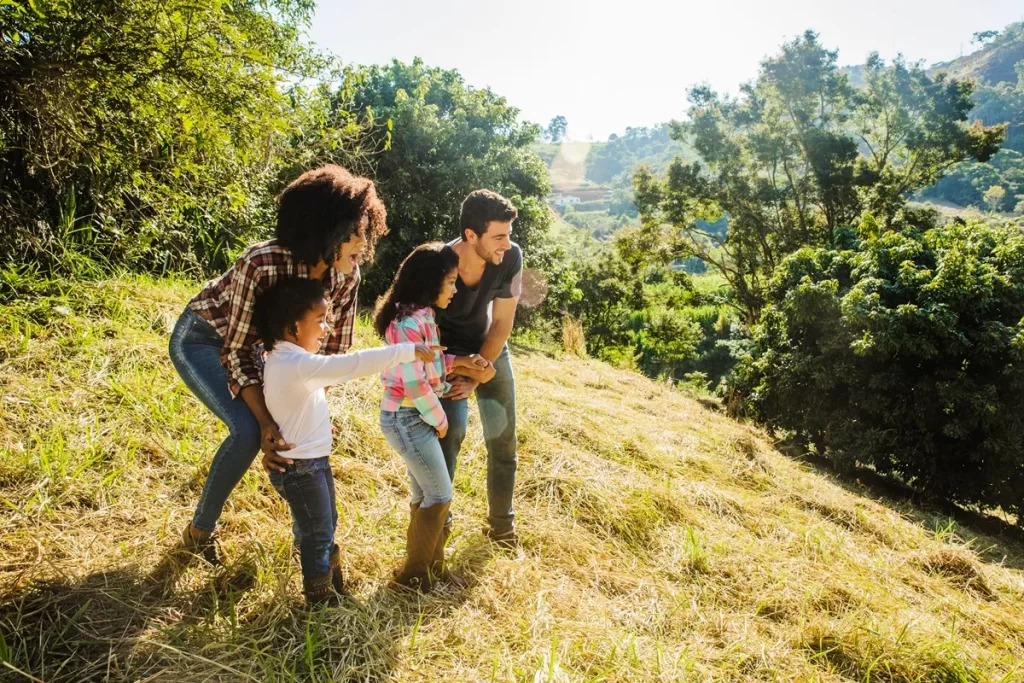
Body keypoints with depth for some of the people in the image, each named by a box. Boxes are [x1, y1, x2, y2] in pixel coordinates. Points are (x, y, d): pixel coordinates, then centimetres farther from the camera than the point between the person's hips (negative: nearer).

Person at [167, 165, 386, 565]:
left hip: (257, 344, 6)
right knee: (248, 431, -21)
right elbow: (236, 352, -30)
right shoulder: (261, 265, -38)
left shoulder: (346, 275, -21)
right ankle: (199, 530, 4)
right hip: (202, 339, -6)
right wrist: (266, 423, -37)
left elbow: (334, 349, -10)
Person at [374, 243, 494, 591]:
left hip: (416, 416, 9)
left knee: (424, 495, 17)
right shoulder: (409, 322, -23)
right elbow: (414, 383, -24)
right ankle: (415, 573, 16)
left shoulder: (421, 316, 7)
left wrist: (460, 361, 1)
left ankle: (429, 565, 31)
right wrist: (440, 419, -11)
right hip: (407, 418, -9)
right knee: (440, 496, 1)